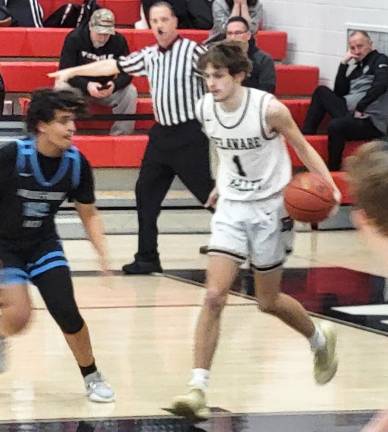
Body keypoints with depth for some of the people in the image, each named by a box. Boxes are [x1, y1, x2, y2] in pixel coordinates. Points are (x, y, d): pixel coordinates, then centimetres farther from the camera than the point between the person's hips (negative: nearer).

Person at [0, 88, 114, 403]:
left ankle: (92, 377, 8)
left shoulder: (77, 164, -12)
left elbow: (89, 214, 3)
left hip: (44, 244, 3)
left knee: (65, 309, -13)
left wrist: (103, 253, -9)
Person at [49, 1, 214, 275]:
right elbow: (111, 66, 15)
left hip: (190, 134, -7)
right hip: (162, 134, 7)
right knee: (146, 192, 9)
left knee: (210, 193, -8)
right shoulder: (148, 56, 9)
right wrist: (71, 72, 18)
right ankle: (147, 258, 17)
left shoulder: (193, 51, -9)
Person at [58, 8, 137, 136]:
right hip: (78, 86, -2)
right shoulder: (74, 38, -17)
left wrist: (114, 85, -34)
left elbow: (126, 72, -10)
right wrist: (87, 85, -37)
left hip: (107, 89, 2)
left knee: (130, 92, -25)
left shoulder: (119, 41, -11)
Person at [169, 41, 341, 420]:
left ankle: (321, 339, 41)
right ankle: (198, 388, -11)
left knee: (268, 301, 10)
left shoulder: (268, 109, -20)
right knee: (214, 296, -11)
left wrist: (330, 187, -21)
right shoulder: (205, 109, -7)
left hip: (269, 208, -3)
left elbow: (303, 147, -9)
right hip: (231, 207, 3)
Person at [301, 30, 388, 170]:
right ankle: (306, 135, -1)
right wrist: (344, 64, 6)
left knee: (335, 126, -34)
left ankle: (333, 170, -23)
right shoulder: (357, 67, 22)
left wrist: (360, 108, -19)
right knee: (321, 92, 6)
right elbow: (339, 92, 12)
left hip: (372, 120, -8)